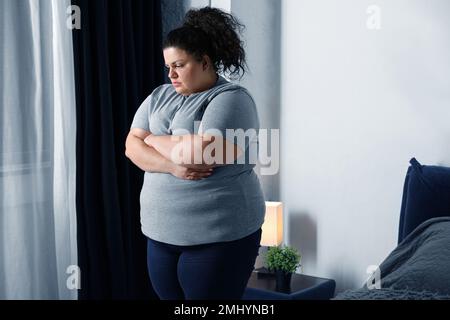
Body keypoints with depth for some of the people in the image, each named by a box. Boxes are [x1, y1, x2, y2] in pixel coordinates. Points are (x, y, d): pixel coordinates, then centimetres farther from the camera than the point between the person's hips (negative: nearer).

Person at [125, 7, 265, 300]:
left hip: (219, 237, -6)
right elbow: (132, 145, 3)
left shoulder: (231, 99, -10)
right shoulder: (160, 96, 11)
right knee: (168, 297, 14)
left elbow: (202, 151, -24)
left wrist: (155, 140, -6)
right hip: (161, 234, 6)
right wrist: (172, 165, -15)